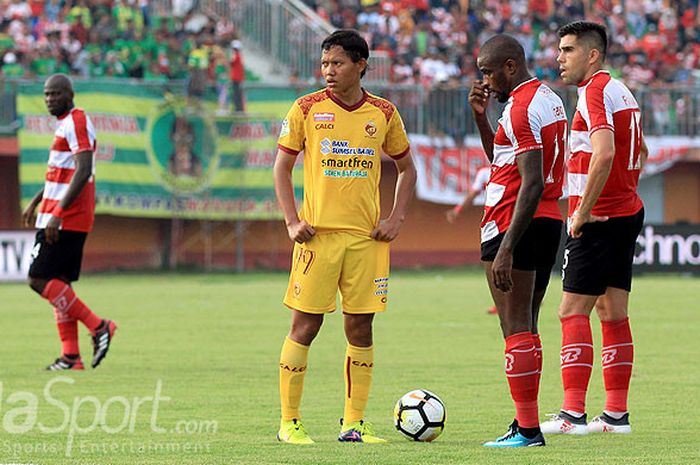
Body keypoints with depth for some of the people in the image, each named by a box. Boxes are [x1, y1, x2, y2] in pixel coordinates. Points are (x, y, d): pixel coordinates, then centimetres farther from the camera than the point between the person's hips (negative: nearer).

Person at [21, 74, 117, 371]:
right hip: (73, 221, 10)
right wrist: (35, 203, 35)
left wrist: (57, 213, -26)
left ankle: (98, 327, -7)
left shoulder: (76, 123, -13)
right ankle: (71, 356, 7)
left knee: (40, 280, -11)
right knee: (58, 283, 8)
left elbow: (83, 172, -23)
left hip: (65, 220, -10)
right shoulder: (66, 123, 18)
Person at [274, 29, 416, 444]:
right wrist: (292, 221, -5)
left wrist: (396, 219, 5)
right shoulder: (307, 110, 1)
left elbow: (407, 168, 17)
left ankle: (354, 424, 9)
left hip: (366, 237, 2)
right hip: (317, 234, -2)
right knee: (305, 325, -4)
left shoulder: (384, 114, 6)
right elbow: (282, 167, 6)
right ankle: (290, 422, 4)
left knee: (361, 327, 2)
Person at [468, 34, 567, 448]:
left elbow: (532, 183, -24)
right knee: (526, 327, 13)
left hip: (515, 226, -10)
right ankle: (526, 423, 13)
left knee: (515, 329, -8)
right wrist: (482, 117, 14)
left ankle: (528, 430, -9)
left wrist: (506, 250, -26)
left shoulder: (521, 108, -16)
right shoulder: (550, 99, 16)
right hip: (550, 222, 10)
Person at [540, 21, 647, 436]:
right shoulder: (622, 92, 15)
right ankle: (617, 414, 11)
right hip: (628, 213, 9)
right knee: (614, 314, 10)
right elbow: (640, 152, 29)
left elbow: (604, 154, -27)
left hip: (599, 221, -9)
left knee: (573, 312, -8)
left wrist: (583, 213, -20)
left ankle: (573, 414, -12)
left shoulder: (595, 91, -14)